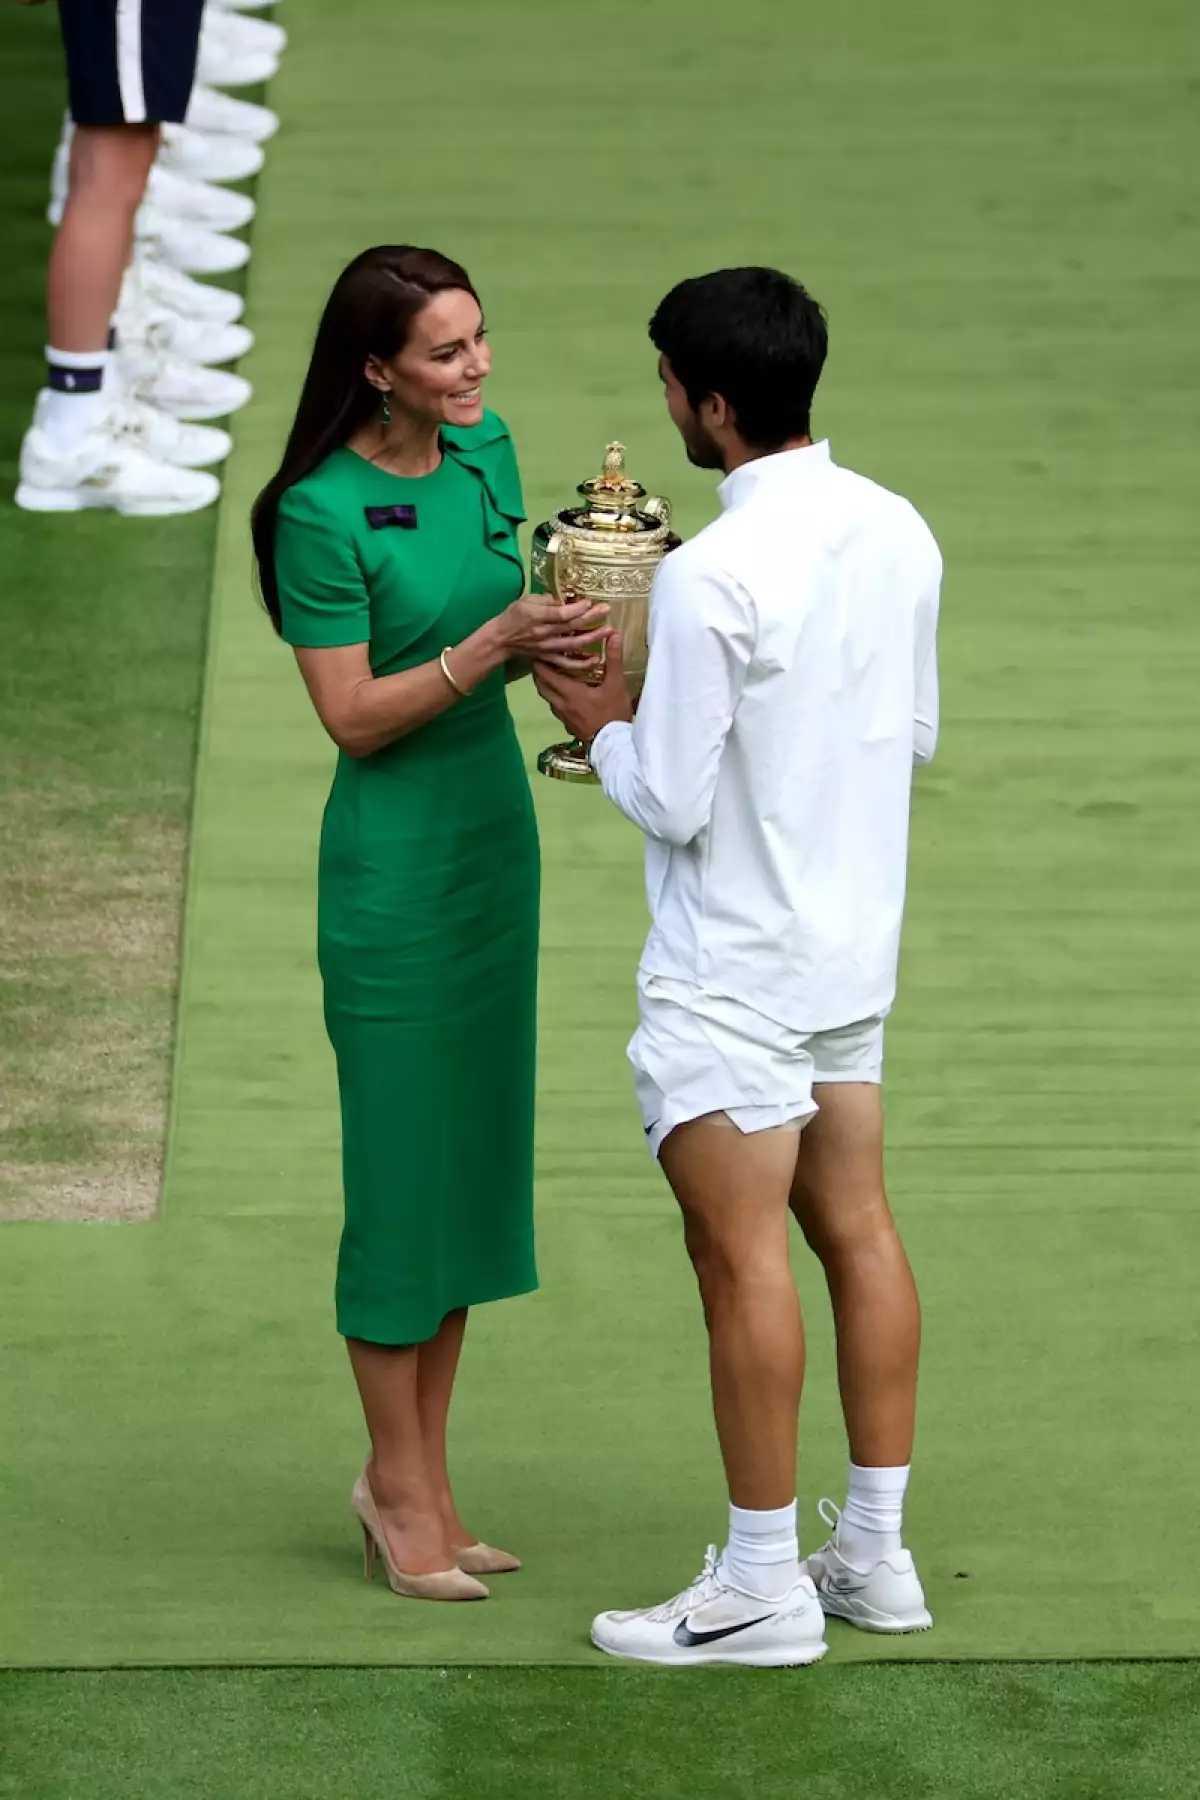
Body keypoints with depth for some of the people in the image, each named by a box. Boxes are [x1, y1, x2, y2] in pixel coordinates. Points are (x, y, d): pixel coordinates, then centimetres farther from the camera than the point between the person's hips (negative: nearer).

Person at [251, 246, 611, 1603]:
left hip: (495, 832, 7)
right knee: (402, 1161, 0)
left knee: (475, 1149, 11)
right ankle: (400, 1486, 12)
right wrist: (492, 644, -25)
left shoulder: (487, 449, 4)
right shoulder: (323, 513, -17)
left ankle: (423, 1475, 21)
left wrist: (561, 620, -5)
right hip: (394, 860, -7)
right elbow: (354, 717, -16)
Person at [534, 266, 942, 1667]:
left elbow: (670, 801, -18)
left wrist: (598, 722, 0)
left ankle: (764, 1586, 4)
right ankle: (875, 1554, 20)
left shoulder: (709, 578, -23)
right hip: (853, 942, 8)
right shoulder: (897, 533, 2)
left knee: (741, 1254, -1)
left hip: (732, 964, -8)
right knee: (856, 1228, 13)